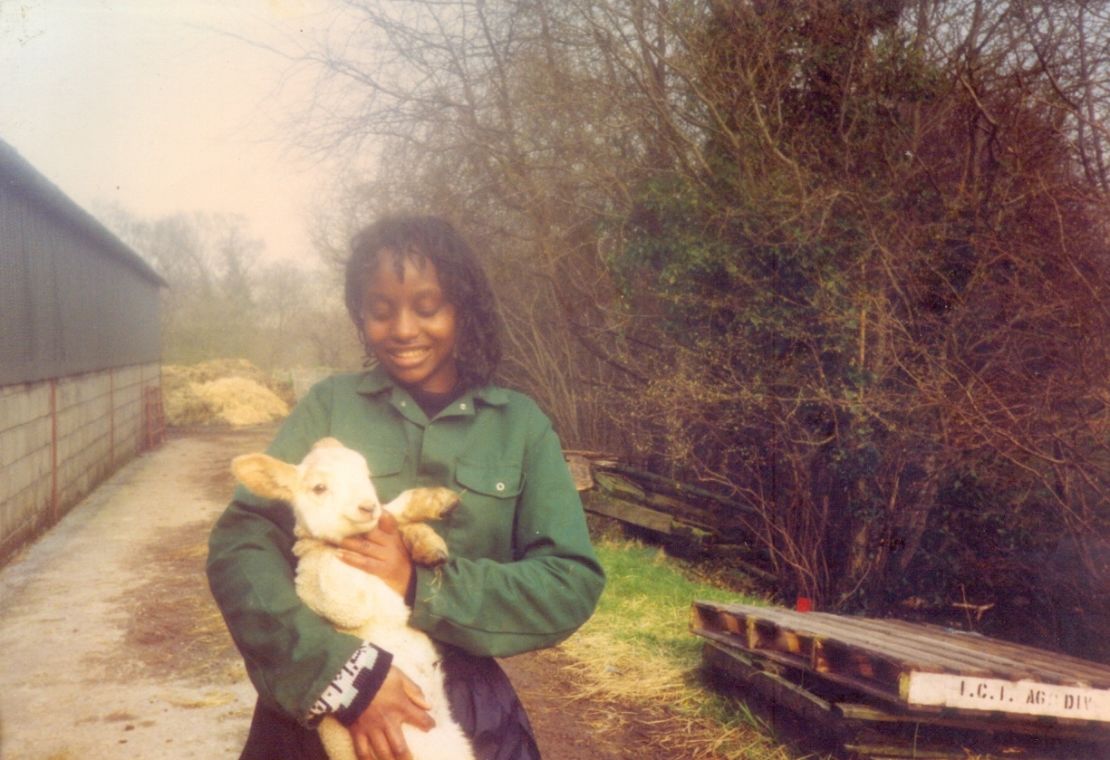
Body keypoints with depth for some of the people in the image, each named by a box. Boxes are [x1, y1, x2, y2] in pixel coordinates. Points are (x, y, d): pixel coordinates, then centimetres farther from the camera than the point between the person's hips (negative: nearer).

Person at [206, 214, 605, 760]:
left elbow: (573, 584, -8)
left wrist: (421, 586, -20)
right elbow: (238, 545, -12)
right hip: (318, 710, 0)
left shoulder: (520, 424, -1)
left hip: (465, 715, 1)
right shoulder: (328, 406, -3)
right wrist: (342, 674, -24)